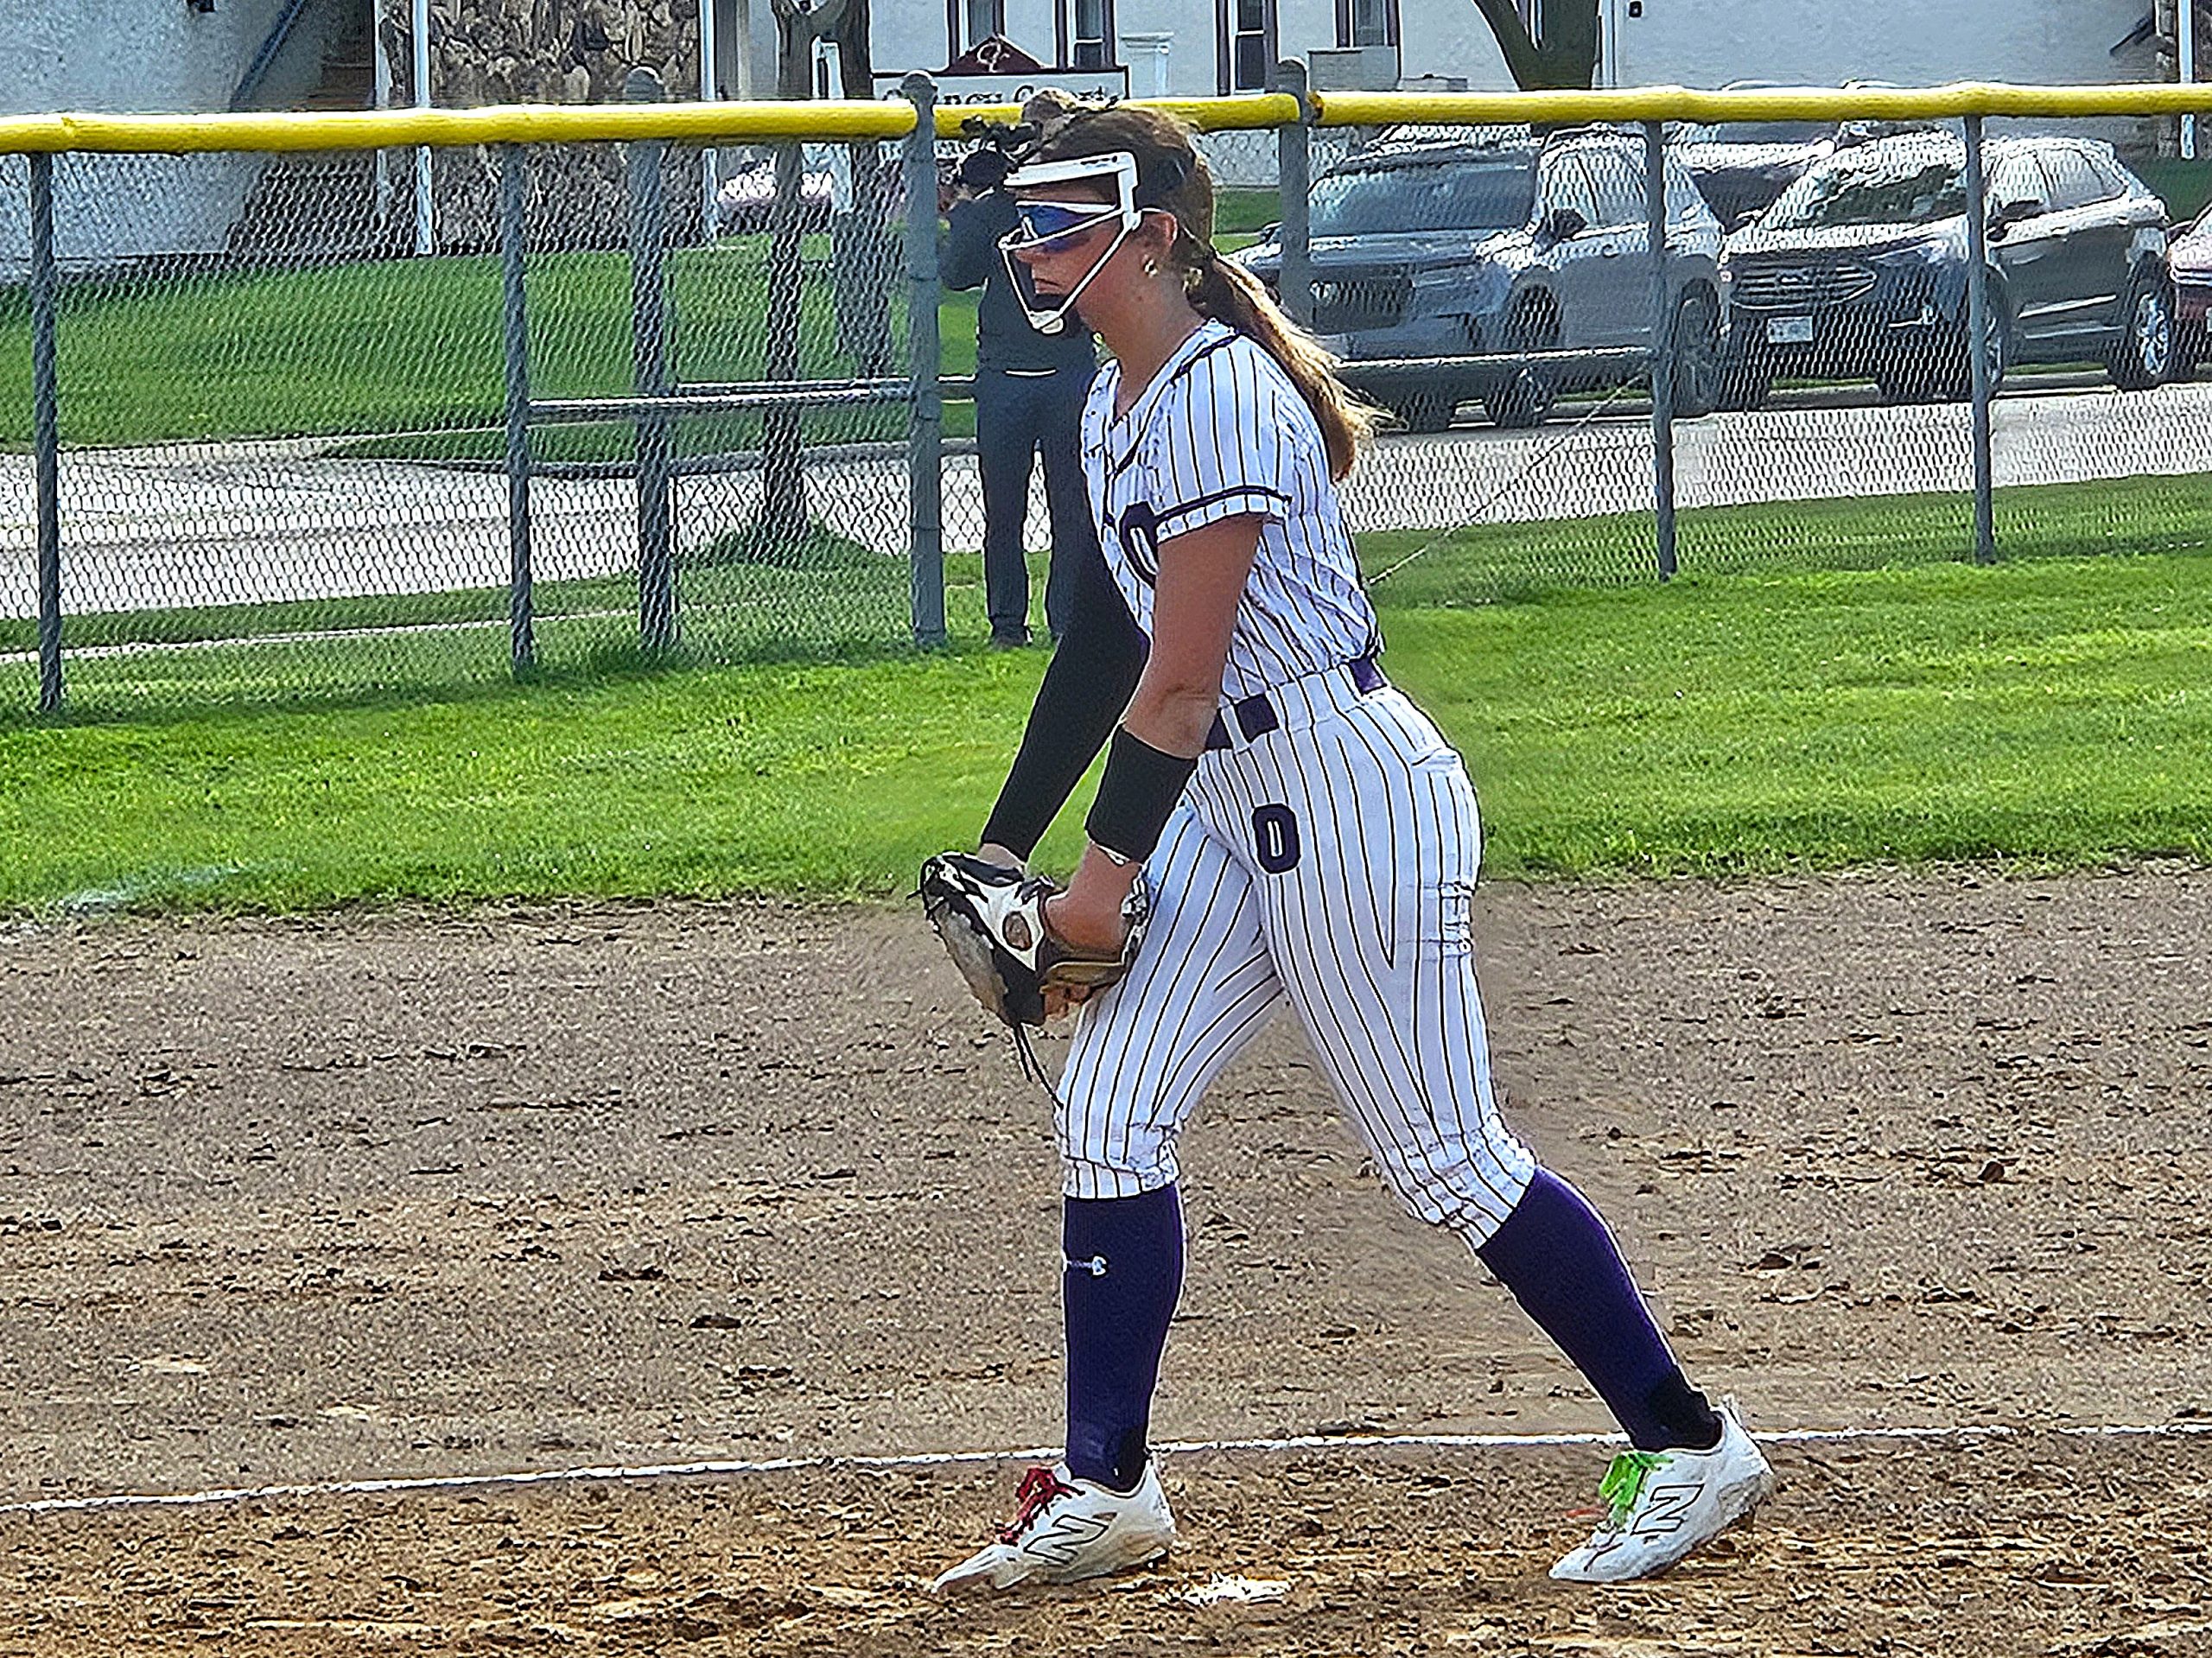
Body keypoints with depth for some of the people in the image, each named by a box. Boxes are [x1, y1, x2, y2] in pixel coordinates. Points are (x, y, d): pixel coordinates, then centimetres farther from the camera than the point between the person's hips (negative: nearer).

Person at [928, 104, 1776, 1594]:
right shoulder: (1119, 399, 12)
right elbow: (1114, 638, 16)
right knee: (1107, 1112, 4)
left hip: (1345, 787, -10)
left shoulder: (1215, 396, -19)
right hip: (1233, 798, 10)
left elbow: (1181, 681, -19)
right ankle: (1105, 1493, 9)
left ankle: (1692, 1452, 4)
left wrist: (1105, 877, -14)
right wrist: (1007, 847, 14)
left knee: (1447, 1158, -5)